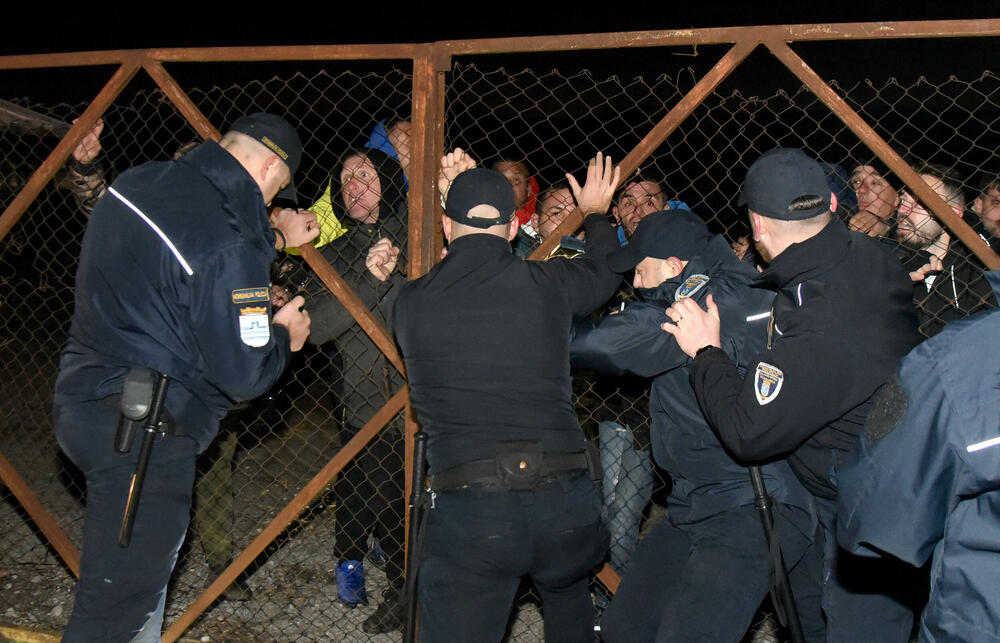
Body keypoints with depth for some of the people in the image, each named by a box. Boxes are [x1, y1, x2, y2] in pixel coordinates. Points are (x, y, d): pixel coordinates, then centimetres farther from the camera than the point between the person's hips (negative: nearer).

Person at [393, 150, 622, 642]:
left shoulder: (410, 301, 2)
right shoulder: (546, 283, 1)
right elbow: (604, 272, 23)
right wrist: (596, 215, 44)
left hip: (467, 507, -2)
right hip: (566, 499, 2)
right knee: (567, 593, 32)